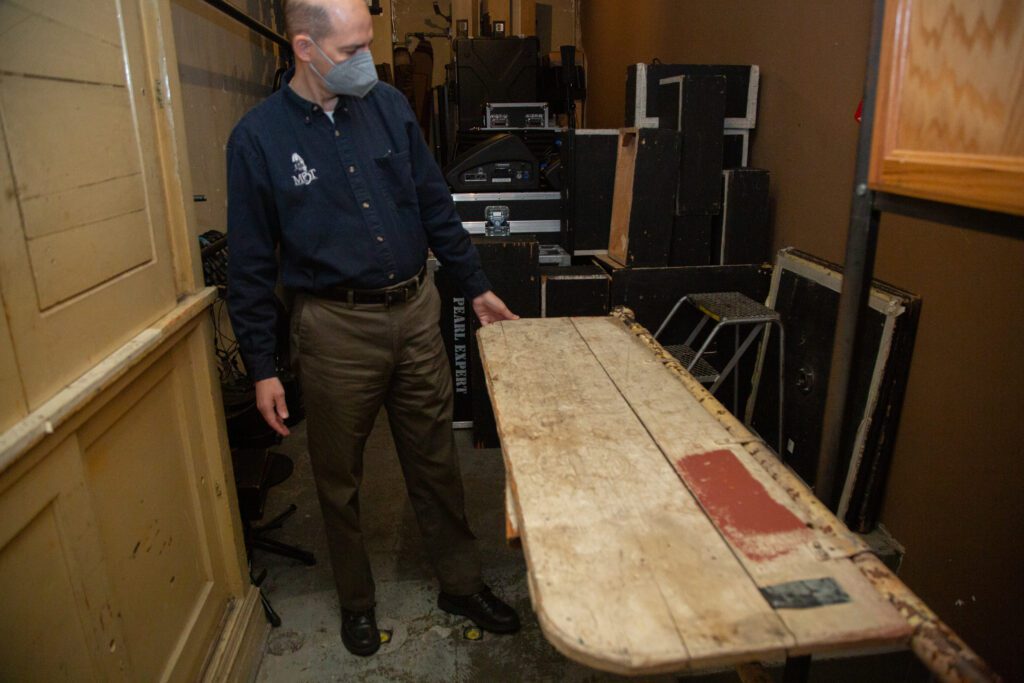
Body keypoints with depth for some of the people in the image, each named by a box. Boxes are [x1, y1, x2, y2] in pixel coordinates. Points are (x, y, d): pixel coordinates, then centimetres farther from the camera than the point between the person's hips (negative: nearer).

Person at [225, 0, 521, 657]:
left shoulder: (389, 105, 2)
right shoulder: (258, 137, -7)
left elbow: (436, 205, 9)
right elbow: (251, 265, -3)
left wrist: (477, 287, 10)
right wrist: (263, 368, -4)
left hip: (416, 311, 3)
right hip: (335, 327, -2)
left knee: (437, 462, 14)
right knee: (340, 478, 13)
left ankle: (462, 584, 35)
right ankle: (357, 601, 38)